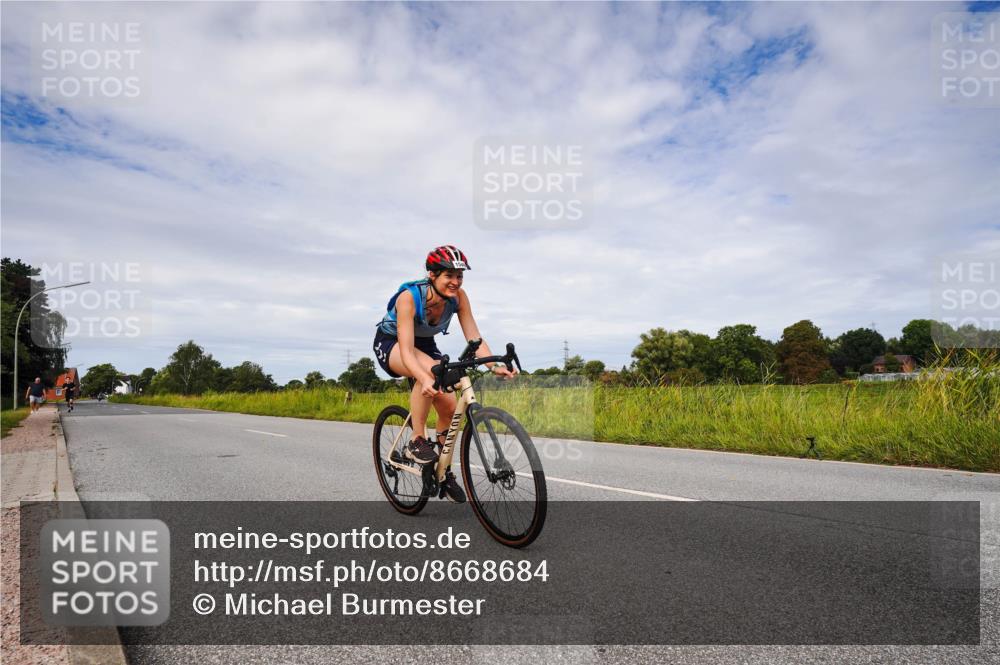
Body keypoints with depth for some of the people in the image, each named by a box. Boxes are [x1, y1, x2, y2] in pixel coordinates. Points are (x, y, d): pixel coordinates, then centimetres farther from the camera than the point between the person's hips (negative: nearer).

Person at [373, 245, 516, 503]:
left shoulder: (458, 297, -21)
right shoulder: (409, 297, -35)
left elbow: (474, 337, -24)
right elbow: (406, 350, -41)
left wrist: (494, 366, -41)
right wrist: (424, 378, -59)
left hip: (425, 344, 5)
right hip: (390, 343, -5)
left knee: (449, 407, -11)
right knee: (429, 370, -38)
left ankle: (444, 471, 11)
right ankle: (416, 442, -23)